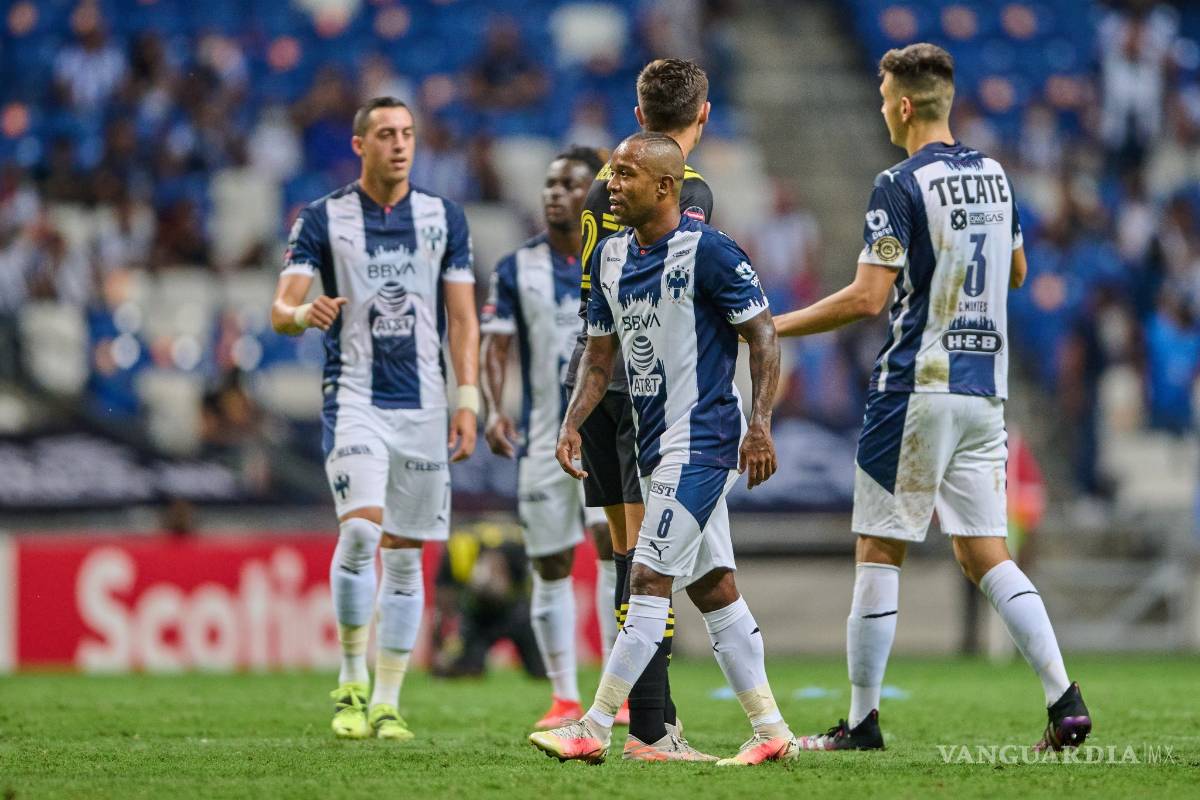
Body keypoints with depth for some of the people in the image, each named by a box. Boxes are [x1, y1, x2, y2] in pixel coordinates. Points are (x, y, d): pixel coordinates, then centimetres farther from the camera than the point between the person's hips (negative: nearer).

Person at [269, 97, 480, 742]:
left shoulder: (444, 218, 8)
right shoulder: (323, 218, 1)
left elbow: (462, 319, 9)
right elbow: (280, 310, -5)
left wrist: (467, 400, -1)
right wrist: (304, 314, -29)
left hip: (423, 405, 3)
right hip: (353, 395, -3)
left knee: (405, 555, 4)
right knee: (361, 529, -21)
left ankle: (386, 704, 10)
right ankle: (351, 685, -7)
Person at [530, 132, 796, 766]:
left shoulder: (707, 251, -14)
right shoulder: (610, 256, 10)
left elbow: (762, 336, -12)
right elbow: (600, 355, 17)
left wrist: (759, 424, -20)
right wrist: (572, 423, 4)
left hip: (701, 439, -9)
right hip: (655, 445, 9)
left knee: (650, 581, -10)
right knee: (712, 587, 9)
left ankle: (594, 729, -11)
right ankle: (771, 731, 13)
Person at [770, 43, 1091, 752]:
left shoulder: (902, 186, -12)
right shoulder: (994, 176, 10)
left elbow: (868, 298, -17)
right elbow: (1016, 274, 24)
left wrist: (773, 328, -8)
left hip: (919, 387, -7)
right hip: (985, 388, 7)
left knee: (880, 552, 1)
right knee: (986, 555, 9)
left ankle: (863, 721, 3)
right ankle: (1066, 701, -4)